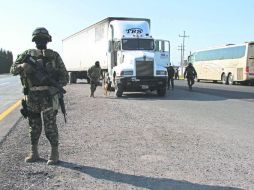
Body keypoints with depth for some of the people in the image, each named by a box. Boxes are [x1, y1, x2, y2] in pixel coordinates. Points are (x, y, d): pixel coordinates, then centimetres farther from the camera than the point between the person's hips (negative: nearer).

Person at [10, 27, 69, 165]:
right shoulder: (27, 55, 9)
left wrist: (56, 87, -14)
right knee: (34, 126, 11)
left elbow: (64, 76, 3)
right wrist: (21, 66, -15)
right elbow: (13, 70, 7)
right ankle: (34, 153, 23)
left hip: (48, 96, -3)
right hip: (31, 96, 3)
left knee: (50, 126, -3)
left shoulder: (54, 56, 3)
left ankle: (54, 153, 7)